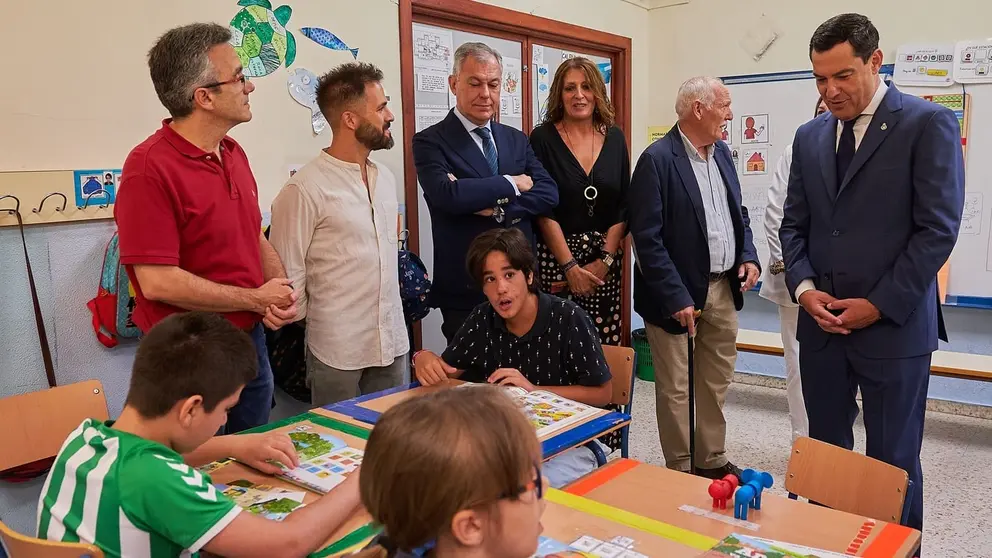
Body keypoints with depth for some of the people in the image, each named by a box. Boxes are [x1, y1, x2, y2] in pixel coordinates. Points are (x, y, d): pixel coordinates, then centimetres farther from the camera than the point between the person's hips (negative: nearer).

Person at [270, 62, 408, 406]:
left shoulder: (385, 178, 8)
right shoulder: (304, 189, -14)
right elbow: (287, 274, -10)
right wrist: (310, 319, 0)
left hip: (393, 344, 6)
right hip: (337, 352, -6)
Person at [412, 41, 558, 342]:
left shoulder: (516, 139, 11)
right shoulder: (430, 142, -5)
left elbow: (549, 193, -1)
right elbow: (446, 194, -24)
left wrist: (497, 210, -16)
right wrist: (512, 184, -12)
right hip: (465, 288, -5)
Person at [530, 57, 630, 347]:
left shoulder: (614, 138, 8)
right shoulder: (543, 138, -3)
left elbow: (623, 206, 6)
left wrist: (605, 260, -5)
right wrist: (570, 266, -12)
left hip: (606, 259, 3)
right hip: (555, 257, -3)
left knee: (607, 345, 2)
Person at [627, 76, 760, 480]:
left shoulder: (722, 152, 8)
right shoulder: (657, 159, -16)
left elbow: (738, 213, 19)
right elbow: (647, 238, -19)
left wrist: (748, 256, 1)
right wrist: (676, 297, -21)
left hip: (723, 287, 8)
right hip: (678, 292, -7)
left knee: (717, 382, 18)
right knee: (675, 389, 7)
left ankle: (712, 460, 35)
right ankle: (679, 471, 23)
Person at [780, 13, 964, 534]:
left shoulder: (928, 123, -5)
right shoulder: (809, 137, 11)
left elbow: (938, 227, -11)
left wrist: (880, 305, -13)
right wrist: (804, 287, -5)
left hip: (893, 326, -4)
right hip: (821, 324, 5)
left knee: (893, 462, 6)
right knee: (824, 452, 13)